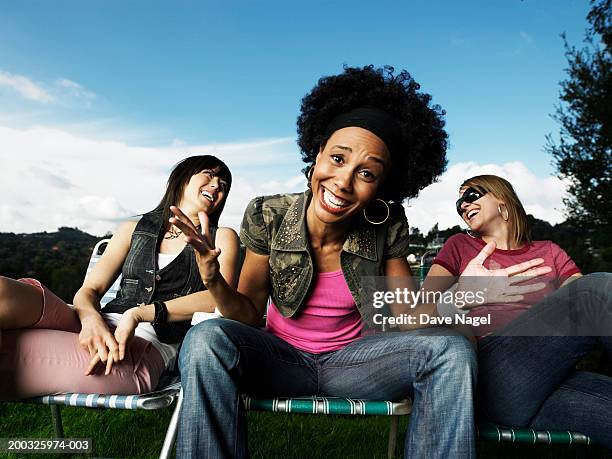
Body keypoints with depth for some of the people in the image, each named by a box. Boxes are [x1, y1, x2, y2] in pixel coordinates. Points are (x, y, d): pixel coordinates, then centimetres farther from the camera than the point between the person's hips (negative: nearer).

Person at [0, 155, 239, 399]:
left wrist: (139, 314, -16)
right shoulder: (134, 230, 22)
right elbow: (89, 290, 13)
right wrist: (91, 318, -13)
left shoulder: (221, 238, 14)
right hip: (100, 329, 4)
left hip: (146, 348, -3)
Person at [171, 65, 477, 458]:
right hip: (282, 358, -1)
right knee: (207, 340, -31)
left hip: (353, 359, 2)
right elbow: (249, 314, -8)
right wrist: (215, 282, -28)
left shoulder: (387, 227, -11)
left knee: (451, 349, -21)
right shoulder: (268, 216, -14)